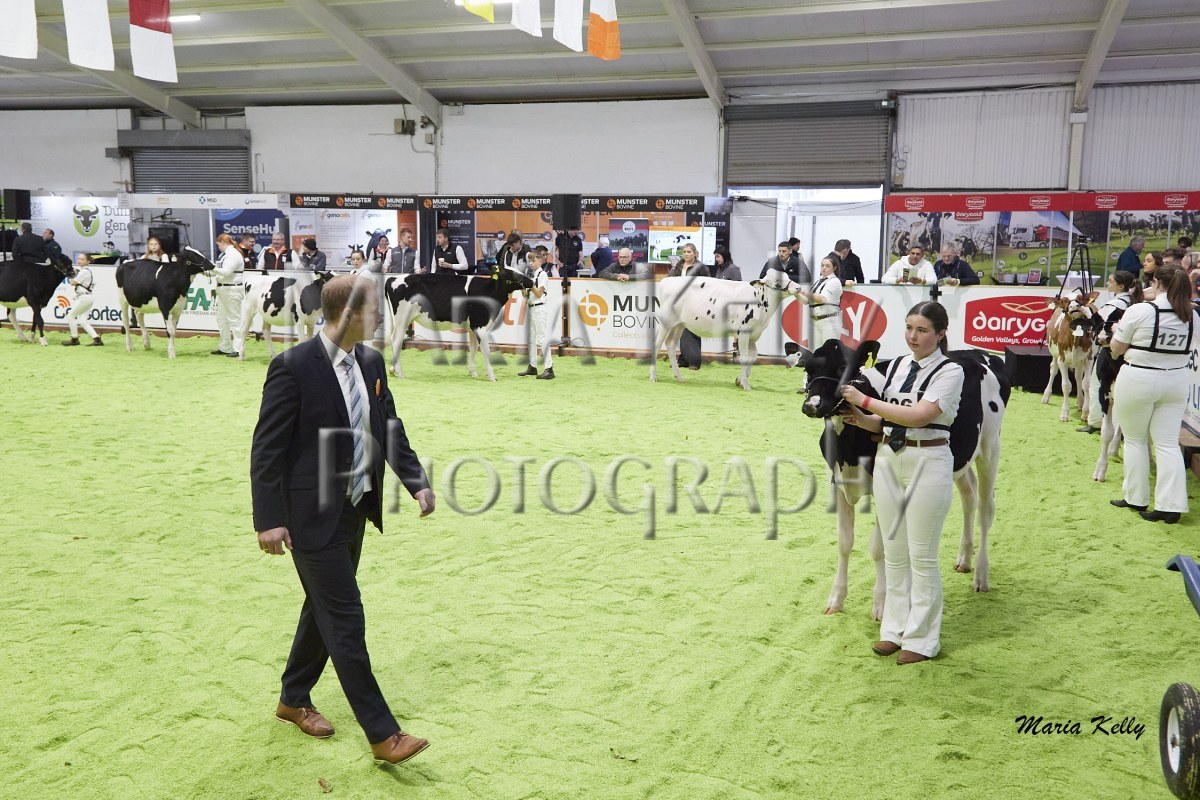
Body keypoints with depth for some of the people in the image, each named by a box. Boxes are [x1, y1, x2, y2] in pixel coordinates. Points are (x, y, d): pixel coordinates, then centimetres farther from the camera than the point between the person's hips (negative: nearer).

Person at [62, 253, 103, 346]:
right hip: (88, 298, 10)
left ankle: (74, 339, 11)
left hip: (84, 298, -10)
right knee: (83, 320, 6)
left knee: (70, 316, 2)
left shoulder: (84, 271, -14)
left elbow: (73, 283, -11)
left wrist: (73, 274, 3)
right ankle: (96, 339, -3)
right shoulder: (87, 270, 15)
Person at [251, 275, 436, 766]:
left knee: (324, 610, 20)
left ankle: (294, 699, 40)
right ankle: (382, 735, 5)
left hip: (356, 511, 8)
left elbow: (390, 428, 11)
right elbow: (267, 448, -16)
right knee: (345, 621, -3)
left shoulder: (371, 363, 5)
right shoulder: (293, 367, -17)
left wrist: (417, 482, 0)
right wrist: (270, 520, -19)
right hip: (314, 516, -8)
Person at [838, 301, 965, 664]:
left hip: (928, 463, -6)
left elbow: (918, 416, -21)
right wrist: (862, 419, -8)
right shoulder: (897, 365, 9)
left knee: (921, 555, 2)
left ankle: (921, 640, 13)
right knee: (893, 551, 12)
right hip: (889, 460, 6)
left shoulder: (950, 372, -9)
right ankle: (895, 628, 23)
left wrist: (866, 401, -18)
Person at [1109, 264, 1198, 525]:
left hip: (1139, 380, -4)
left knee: (1135, 440, 12)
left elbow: (1116, 349, -6)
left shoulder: (1140, 311, -15)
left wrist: (1118, 331, 13)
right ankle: (1171, 505, 3)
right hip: (1177, 381, 4)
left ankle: (1136, 498, 20)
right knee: (1168, 443, 7)